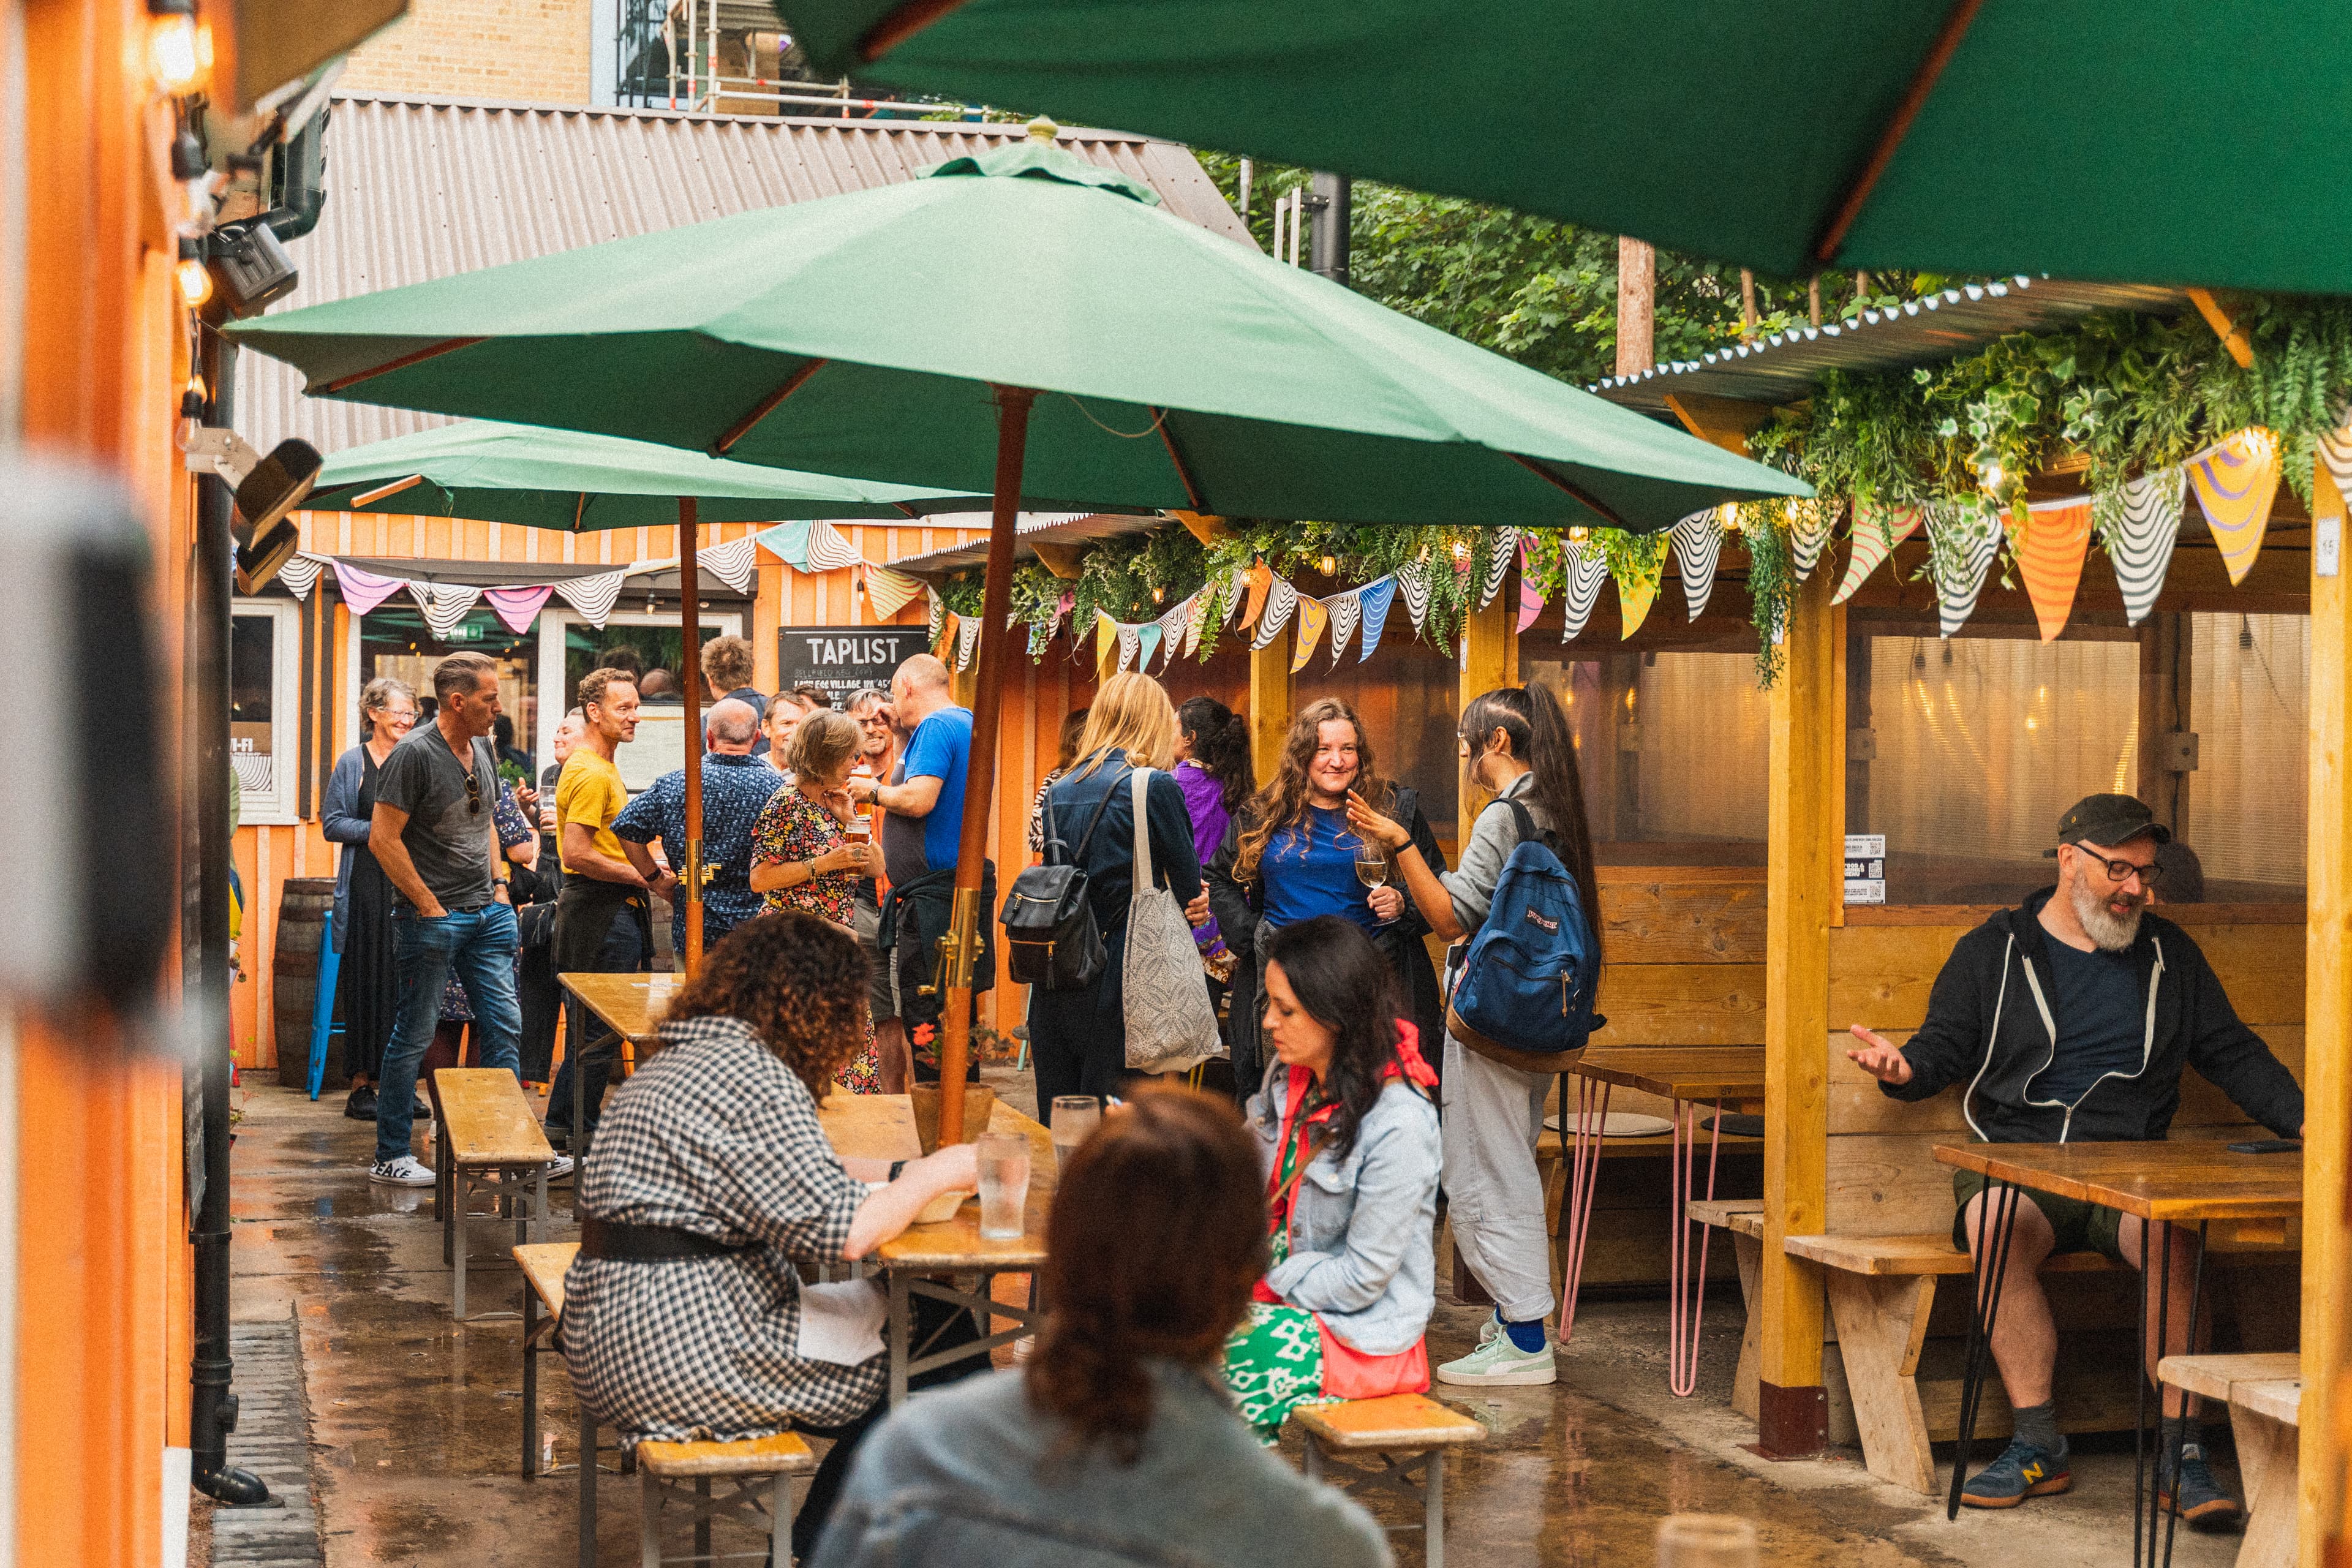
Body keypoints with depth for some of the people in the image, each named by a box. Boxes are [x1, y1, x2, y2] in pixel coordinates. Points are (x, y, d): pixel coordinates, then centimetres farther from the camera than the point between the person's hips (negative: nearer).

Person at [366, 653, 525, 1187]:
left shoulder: (483, 749, 10)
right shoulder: (414, 754, -14)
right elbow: (383, 840, -16)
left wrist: (498, 888, 12)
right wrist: (429, 905, -15)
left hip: (487, 915, 8)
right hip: (432, 918, -7)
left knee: (505, 1025, 7)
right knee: (415, 1035, 0)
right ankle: (390, 1157, 10)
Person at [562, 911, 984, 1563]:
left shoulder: (681, 1059, 17)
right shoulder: (751, 1078, -17)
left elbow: (793, 1176, 24)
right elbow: (844, 1232, -21)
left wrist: (900, 1173, 13)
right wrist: (936, 1174, -5)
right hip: (683, 1356, -11)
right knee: (943, 1346, 0)